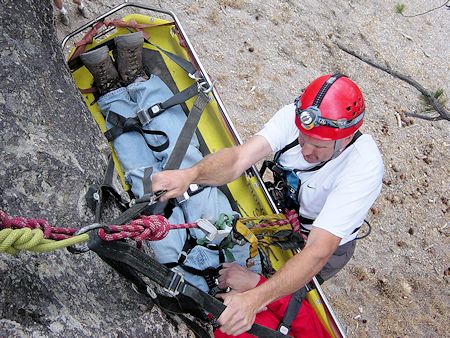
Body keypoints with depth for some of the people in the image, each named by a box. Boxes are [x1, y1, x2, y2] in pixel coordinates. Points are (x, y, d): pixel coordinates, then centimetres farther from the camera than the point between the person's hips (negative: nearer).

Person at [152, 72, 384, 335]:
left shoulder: (364, 168, -40)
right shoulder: (294, 116, -28)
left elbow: (318, 252, -47)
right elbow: (238, 159, -39)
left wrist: (255, 299, -60)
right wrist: (190, 174, -62)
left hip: (331, 242, -4)